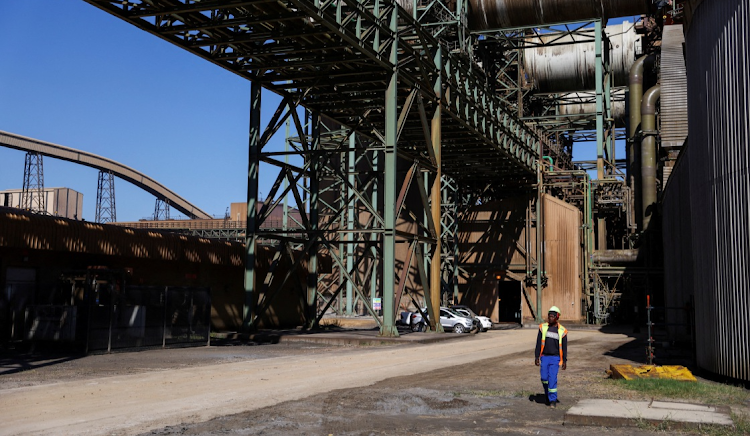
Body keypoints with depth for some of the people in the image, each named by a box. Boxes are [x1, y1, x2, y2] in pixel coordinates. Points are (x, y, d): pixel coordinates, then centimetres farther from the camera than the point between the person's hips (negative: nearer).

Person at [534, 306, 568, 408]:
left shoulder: (562, 331, 0)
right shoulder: (543, 327, 3)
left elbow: (564, 347, 3)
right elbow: (538, 343, 5)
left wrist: (564, 361, 0)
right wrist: (536, 357, 1)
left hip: (555, 358, -2)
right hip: (544, 357, 2)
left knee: (553, 378, -9)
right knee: (544, 378, 2)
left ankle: (553, 400, -2)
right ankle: (547, 394, 27)